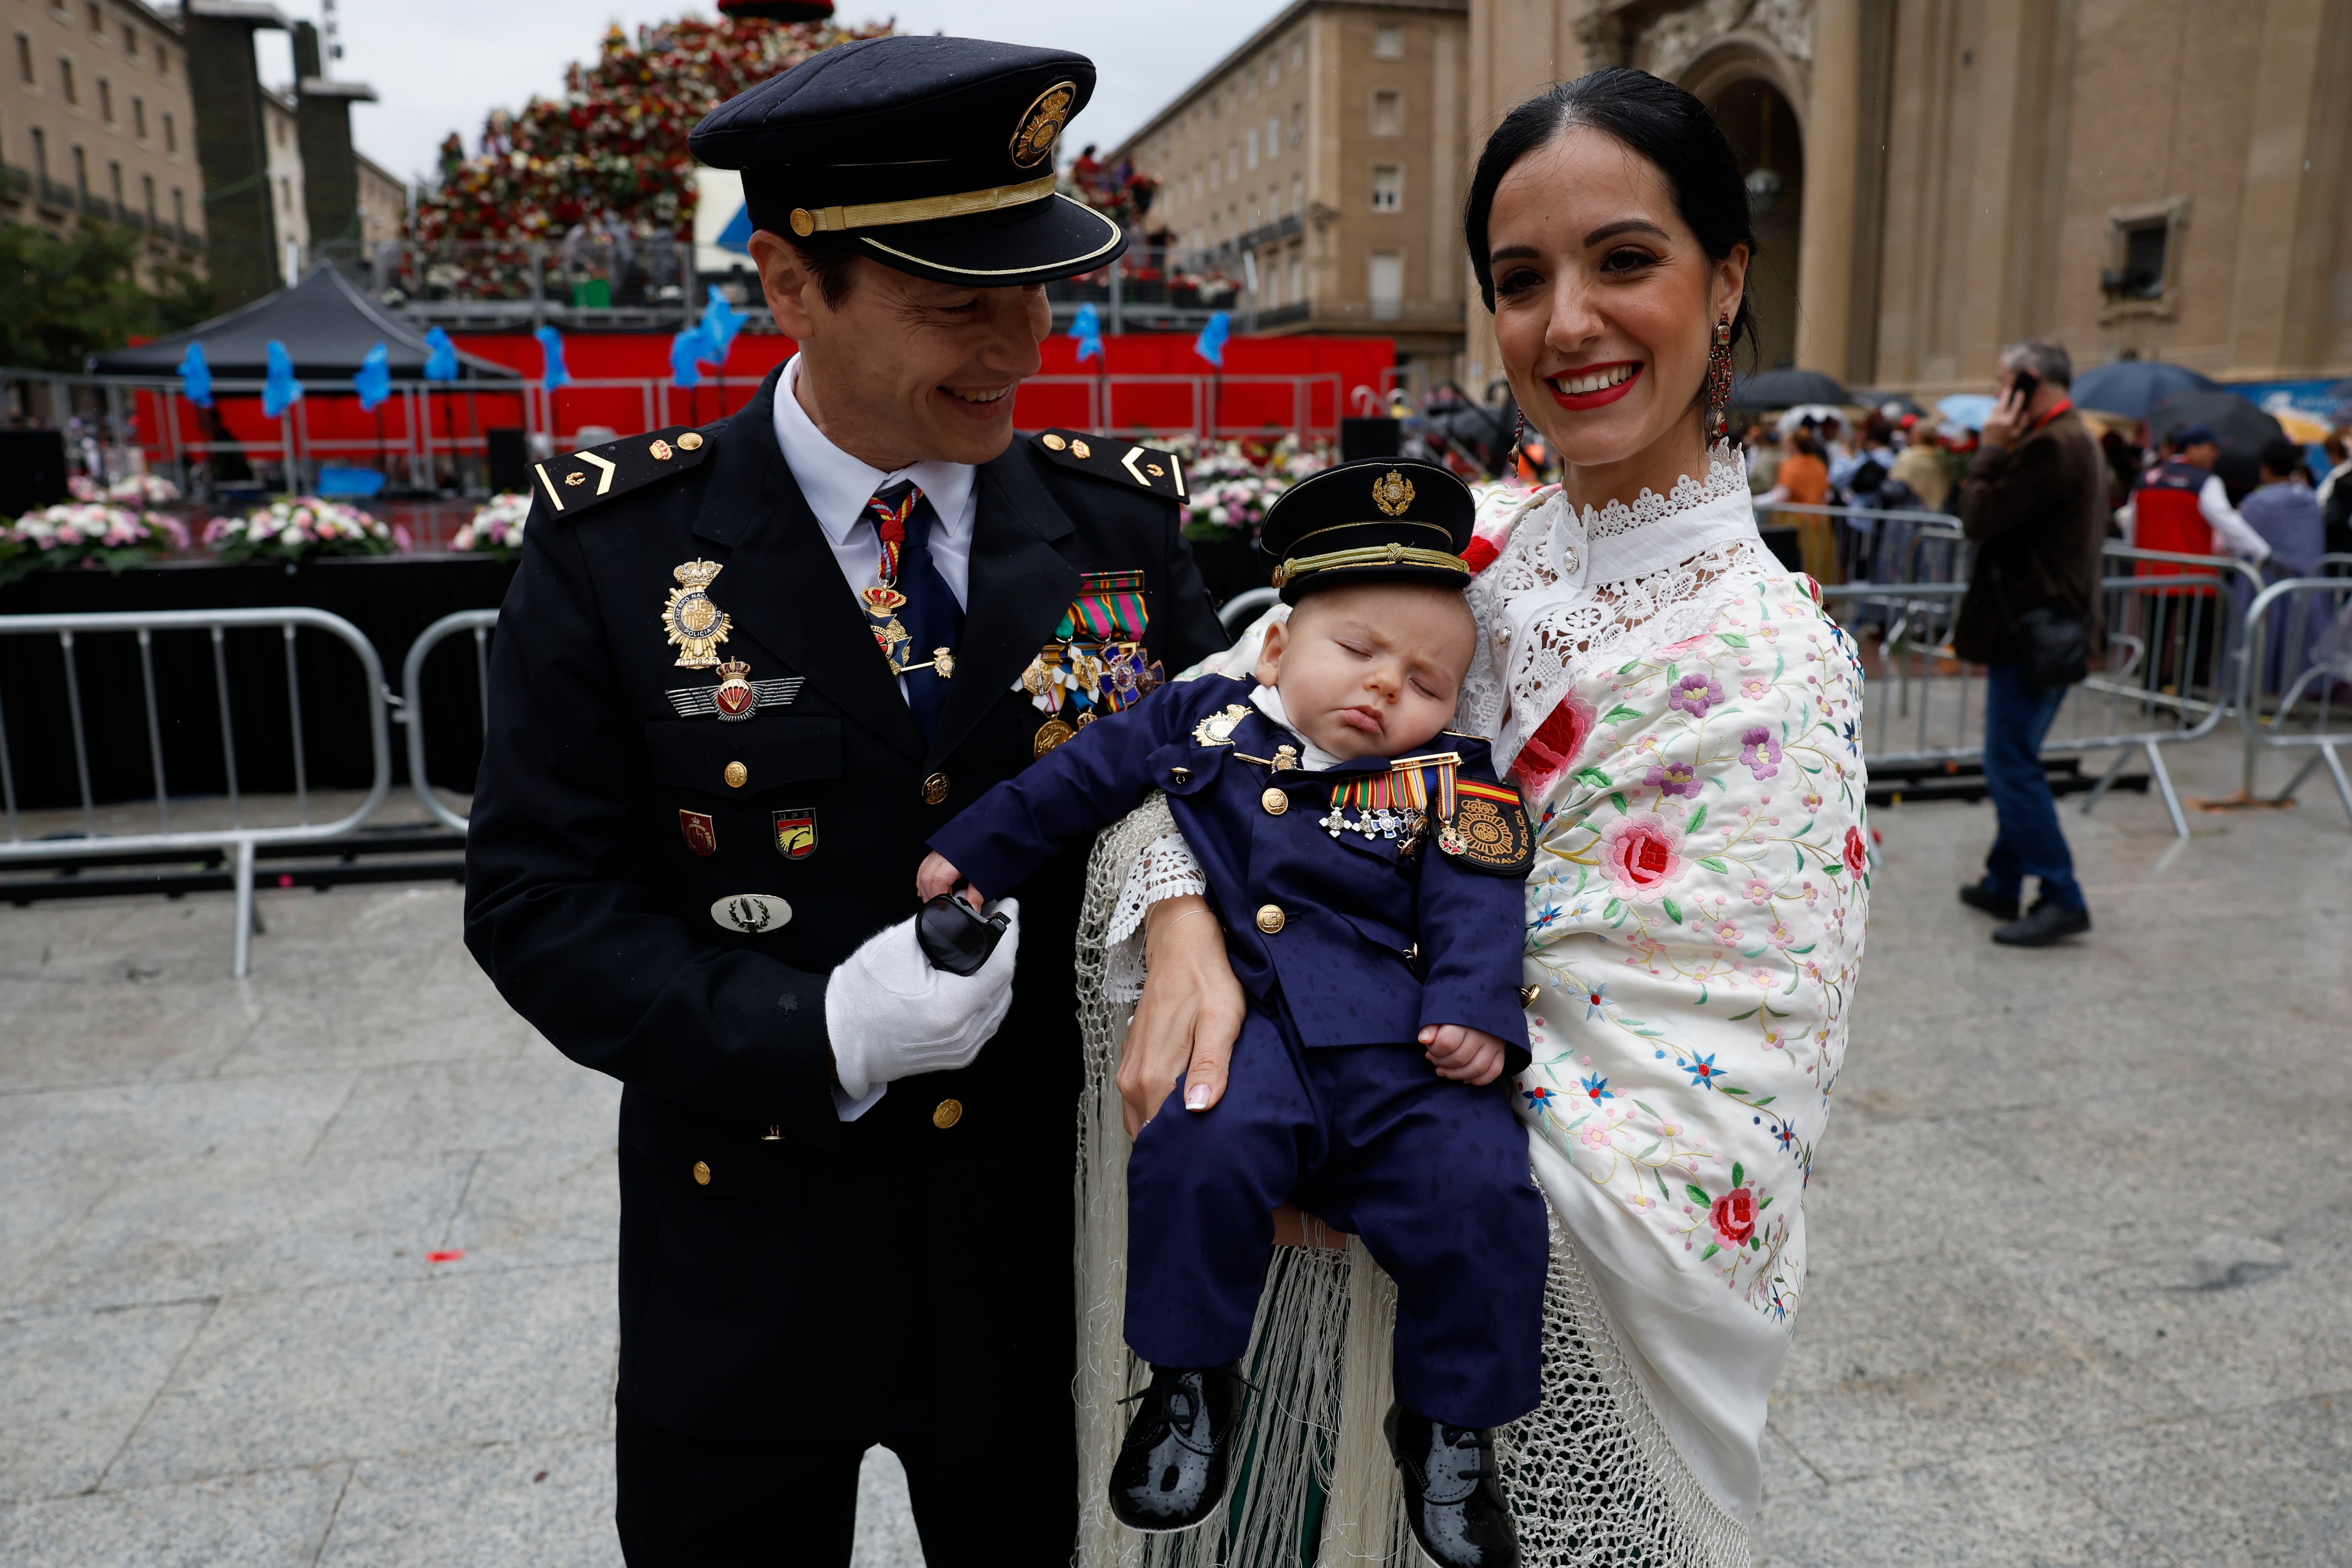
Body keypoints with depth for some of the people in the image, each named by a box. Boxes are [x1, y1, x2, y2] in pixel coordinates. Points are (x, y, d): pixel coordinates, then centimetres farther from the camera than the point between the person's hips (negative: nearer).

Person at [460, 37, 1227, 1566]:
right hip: (748, 1253, -1)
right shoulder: (617, 544, -12)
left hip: (1051, 1241, 2)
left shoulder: (1124, 519, -5)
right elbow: (538, 897, -10)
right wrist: (815, 1033, -23)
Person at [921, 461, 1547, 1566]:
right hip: (1247, 1029, 0)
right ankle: (1190, 1381, -1)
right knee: (1197, 1153, -28)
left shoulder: (1444, 788, 10)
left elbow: (1473, 913, 2)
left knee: (1478, 1186, -18)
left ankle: (1451, 1425, 9)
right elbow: (1079, 779, 18)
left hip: (1403, 1048, 1)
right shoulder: (1203, 724, 12)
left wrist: (1476, 1014, -15)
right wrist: (970, 852, 19)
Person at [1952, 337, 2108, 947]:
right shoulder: (2076, 440, 17)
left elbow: (1978, 518, -18)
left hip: (2033, 631, -11)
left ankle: (2061, 899, -5)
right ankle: (2003, 883, 26)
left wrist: (1991, 447, -12)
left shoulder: (2050, 447, -19)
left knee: (2012, 765, -8)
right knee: (2012, 761, 17)